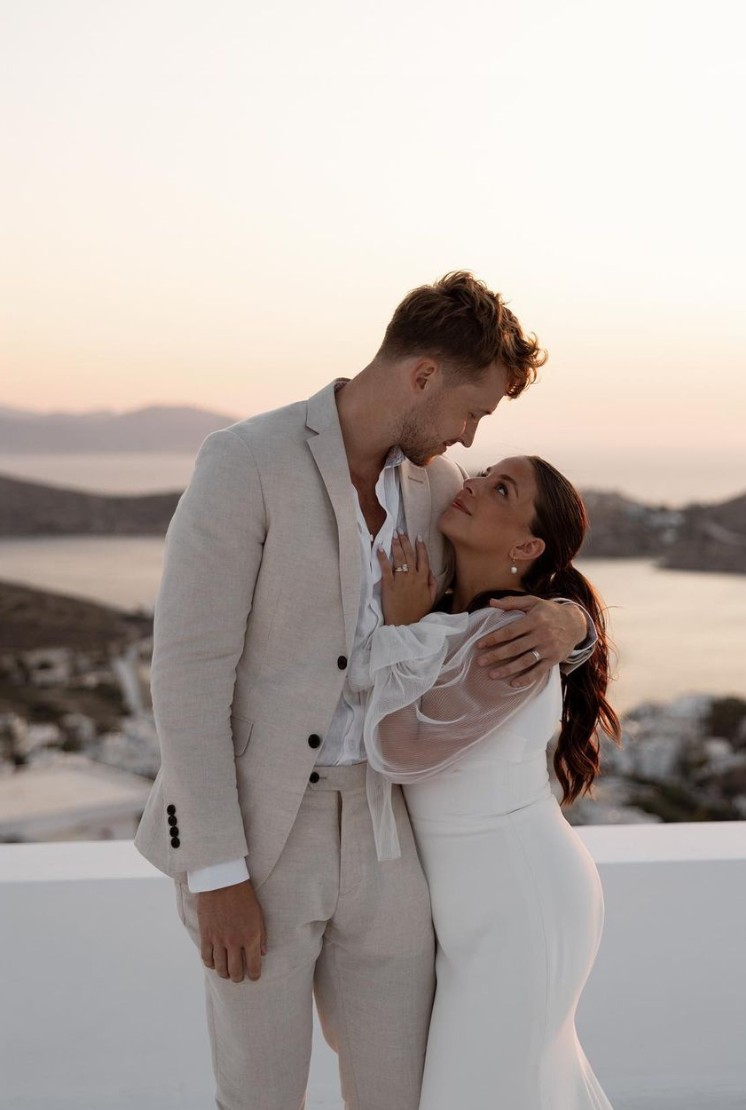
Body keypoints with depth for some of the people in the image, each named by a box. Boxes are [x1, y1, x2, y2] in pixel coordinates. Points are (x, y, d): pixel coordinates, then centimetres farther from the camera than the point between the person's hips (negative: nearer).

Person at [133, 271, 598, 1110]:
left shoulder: (434, 483, 5)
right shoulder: (242, 464, -16)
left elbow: (543, 619, 12)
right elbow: (187, 672, -18)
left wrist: (565, 626, -16)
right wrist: (217, 874, -19)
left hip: (375, 834, 6)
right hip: (252, 831, -5)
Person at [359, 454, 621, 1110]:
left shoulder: (517, 636, -24)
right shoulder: (450, 617, 4)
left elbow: (397, 747, -22)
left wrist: (399, 625, -15)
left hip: (518, 905, -9)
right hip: (495, 891, 9)